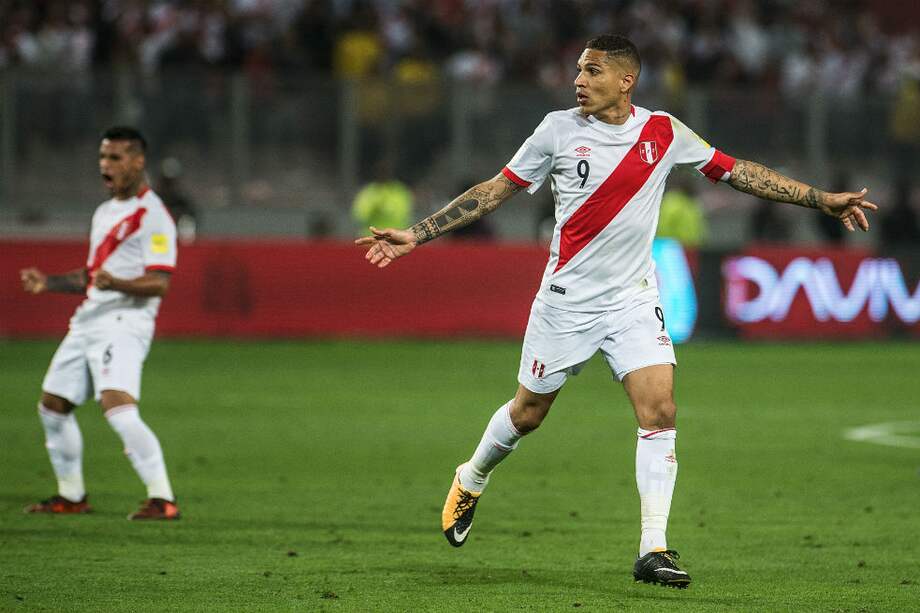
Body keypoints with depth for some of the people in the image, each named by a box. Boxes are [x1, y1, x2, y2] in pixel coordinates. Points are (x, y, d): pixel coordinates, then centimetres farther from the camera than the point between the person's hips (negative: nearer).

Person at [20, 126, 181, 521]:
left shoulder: (152, 215, -10)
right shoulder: (104, 213, 19)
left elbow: (159, 282, -18)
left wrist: (116, 283, -35)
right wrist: (48, 282, 15)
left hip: (124, 322, -10)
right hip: (88, 321, 10)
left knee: (118, 408, -26)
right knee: (52, 406, 14)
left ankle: (163, 499, -24)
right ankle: (71, 496, 28)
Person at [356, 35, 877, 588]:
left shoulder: (663, 133, -1)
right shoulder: (558, 130, -5)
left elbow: (736, 171, 7)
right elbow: (495, 191, 2)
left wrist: (823, 199, 4)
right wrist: (415, 236, -1)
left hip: (634, 300, 1)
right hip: (567, 297, -1)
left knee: (660, 408, -14)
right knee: (528, 412, 9)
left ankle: (653, 551, -12)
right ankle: (470, 482, 40)